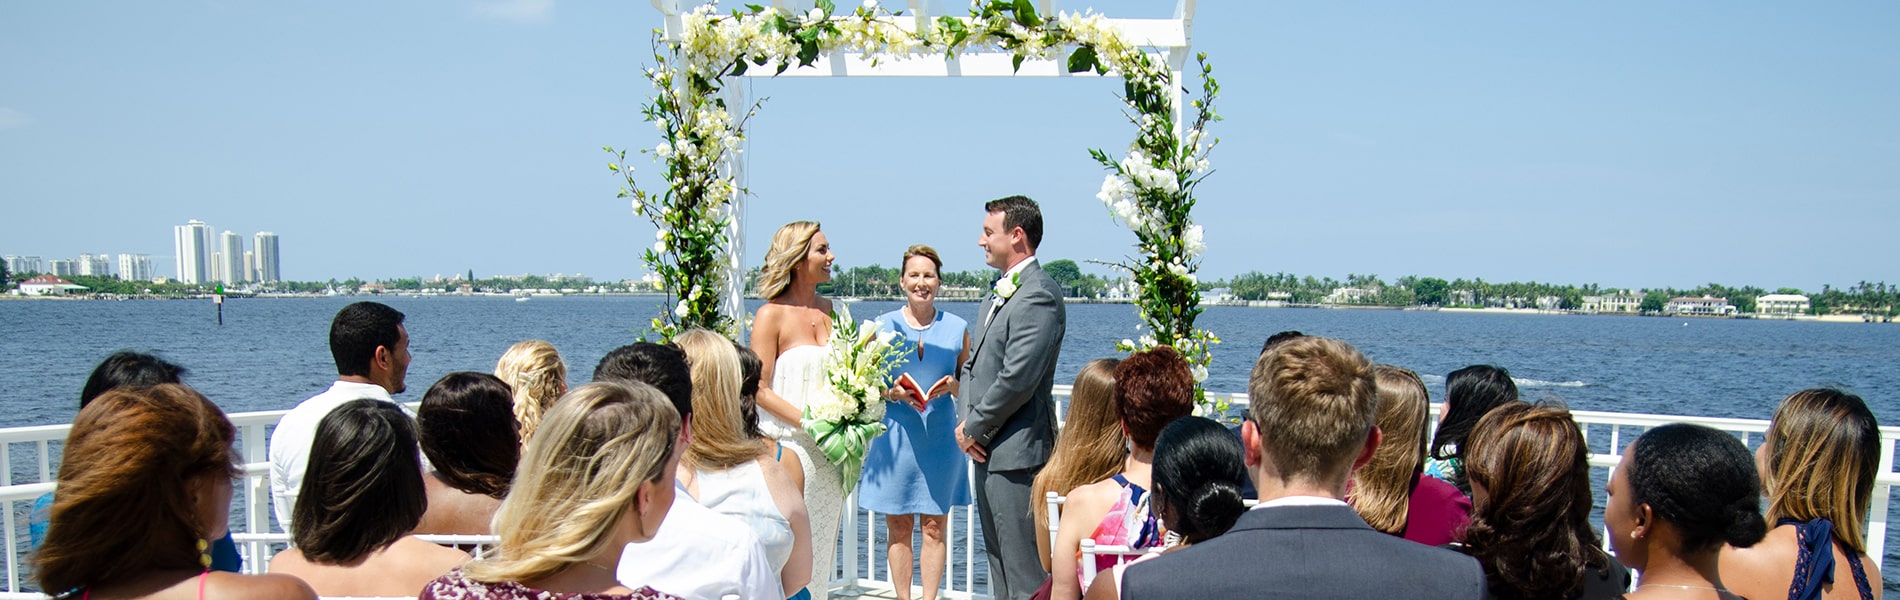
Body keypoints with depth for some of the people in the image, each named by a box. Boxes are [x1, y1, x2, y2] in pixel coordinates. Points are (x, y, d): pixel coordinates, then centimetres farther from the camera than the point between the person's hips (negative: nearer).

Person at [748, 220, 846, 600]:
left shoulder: (829, 309, 10)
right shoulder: (771, 315, -8)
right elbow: (759, 389, -11)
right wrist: (807, 420, -17)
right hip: (789, 444, -6)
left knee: (823, 542, 11)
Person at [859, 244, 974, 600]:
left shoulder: (957, 328, 6)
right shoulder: (884, 326, 4)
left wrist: (951, 385, -11)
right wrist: (895, 393, -13)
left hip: (940, 438, 0)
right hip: (896, 436, 0)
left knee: (934, 527, 4)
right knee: (898, 527, 4)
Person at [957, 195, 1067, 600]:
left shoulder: (1039, 294, -15)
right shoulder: (996, 295, 17)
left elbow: (1018, 378, -22)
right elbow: (974, 364, 20)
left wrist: (976, 428, -11)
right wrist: (965, 422, 4)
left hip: (1018, 452, -10)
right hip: (988, 450, 10)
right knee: (999, 557, 18)